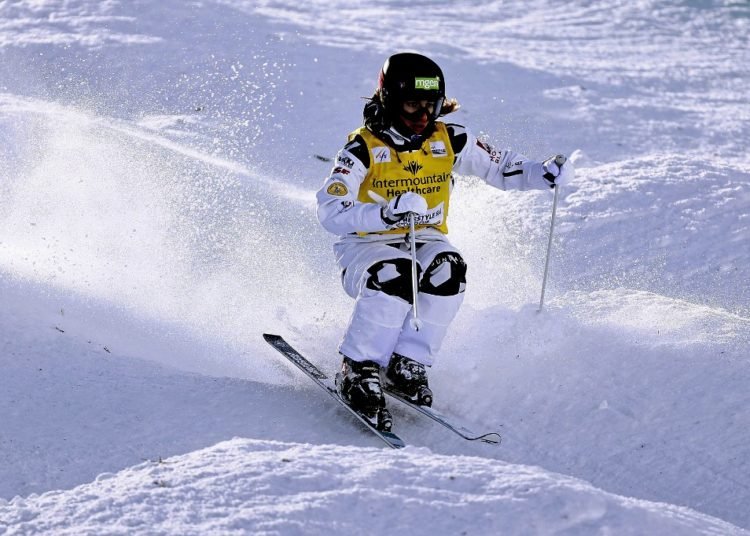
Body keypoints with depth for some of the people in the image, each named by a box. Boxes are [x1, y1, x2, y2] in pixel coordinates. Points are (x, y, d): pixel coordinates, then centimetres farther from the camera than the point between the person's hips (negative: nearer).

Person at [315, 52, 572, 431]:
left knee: (447, 271, -31)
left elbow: (501, 168, 8)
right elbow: (331, 213, -25)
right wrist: (386, 213, -42)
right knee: (394, 277, -37)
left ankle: (407, 366, -18)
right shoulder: (363, 148, -14)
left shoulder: (448, 141, -1)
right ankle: (358, 373, -24)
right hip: (367, 247, -4)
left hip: (425, 241, 4)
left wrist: (544, 174, -12)